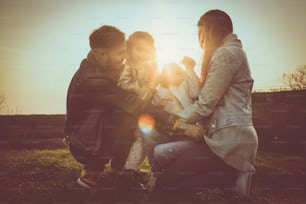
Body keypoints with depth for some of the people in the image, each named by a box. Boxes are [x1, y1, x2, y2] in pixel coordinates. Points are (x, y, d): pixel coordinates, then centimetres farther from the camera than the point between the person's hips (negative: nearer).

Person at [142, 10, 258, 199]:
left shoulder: (226, 53, -9)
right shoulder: (234, 51, 22)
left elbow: (206, 102, -13)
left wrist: (182, 121, 0)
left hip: (229, 140, -11)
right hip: (232, 137, 11)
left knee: (161, 156, -15)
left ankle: (233, 176, -8)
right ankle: (236, 173, 3)